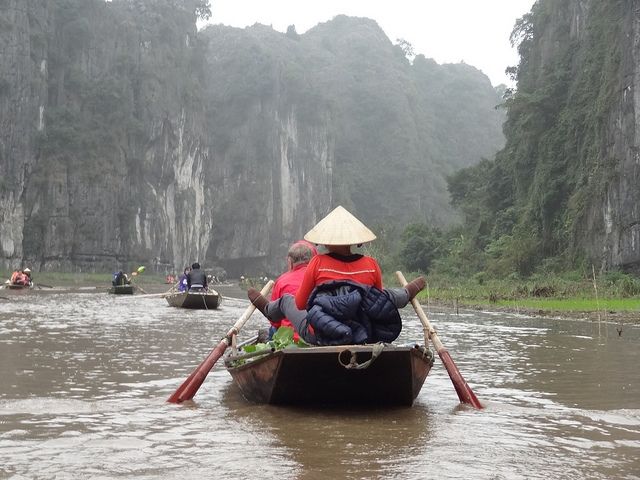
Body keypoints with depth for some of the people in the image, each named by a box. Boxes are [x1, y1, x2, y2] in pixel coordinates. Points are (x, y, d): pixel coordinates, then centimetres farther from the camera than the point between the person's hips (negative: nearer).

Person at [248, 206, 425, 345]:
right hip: (366, 337, 1)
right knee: (387, 296, 27)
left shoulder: (318, 263, -12)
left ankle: (269, 309, 60)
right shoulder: (371, 264, -7)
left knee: (287, 299, 27)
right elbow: (378, 299, 8)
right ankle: (406, 295, 60)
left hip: (317, 337, -1)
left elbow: (300, 304, -4)